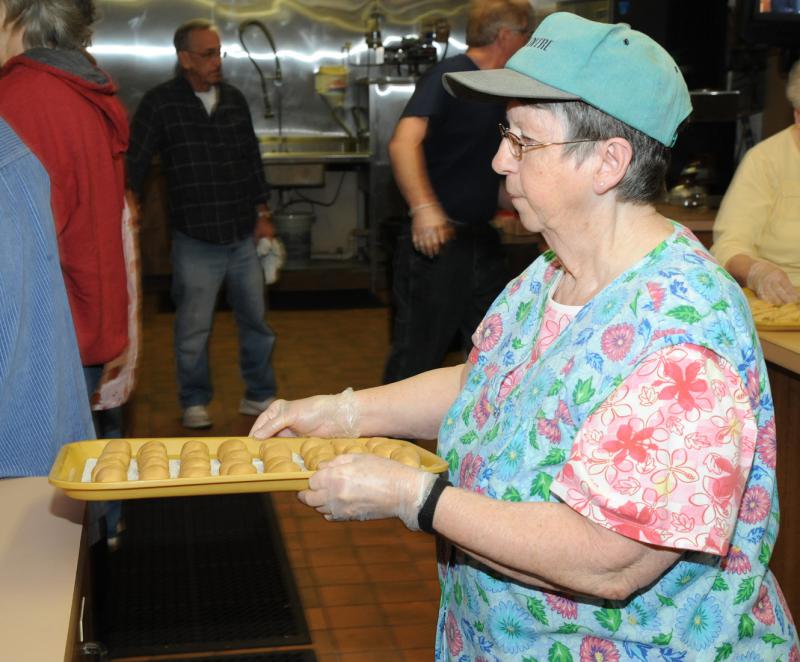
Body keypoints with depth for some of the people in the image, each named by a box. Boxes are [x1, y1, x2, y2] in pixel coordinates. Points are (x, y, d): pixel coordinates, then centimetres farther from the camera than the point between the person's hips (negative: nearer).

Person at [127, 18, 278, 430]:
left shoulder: (234, 99, 8)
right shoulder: (161, 103, -6)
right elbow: (134, 162, -6)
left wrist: (262, 214, 12)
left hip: (243, 236, 4)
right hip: (195, 241, -4)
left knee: (255, 320, 12)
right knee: (193, 329, 4)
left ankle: (259, 395, 28)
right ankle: (194, 403, 22)